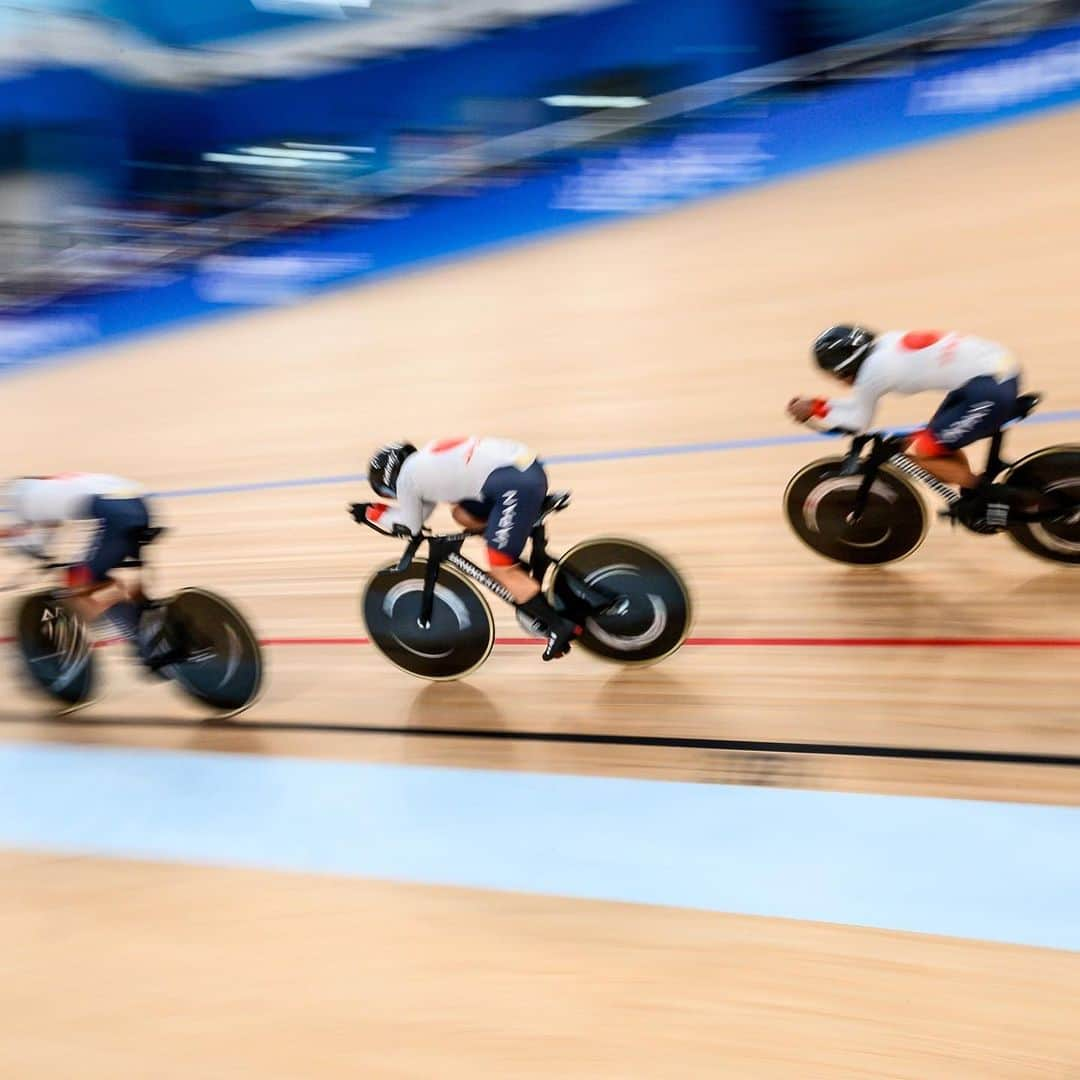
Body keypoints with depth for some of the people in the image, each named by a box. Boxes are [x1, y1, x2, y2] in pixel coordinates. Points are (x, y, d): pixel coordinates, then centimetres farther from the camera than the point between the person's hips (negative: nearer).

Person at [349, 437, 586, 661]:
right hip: (528, 468, 9)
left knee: (502, 570, -2)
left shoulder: (406, 476, 5)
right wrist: (376, 509, 36)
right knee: (462, 514, 23)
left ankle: (559, 626, 0)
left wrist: (369, 512, 28)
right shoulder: (425, 459, 29)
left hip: (515, 485, -9)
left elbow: (409, 526, 16)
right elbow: (421, 512, 35)